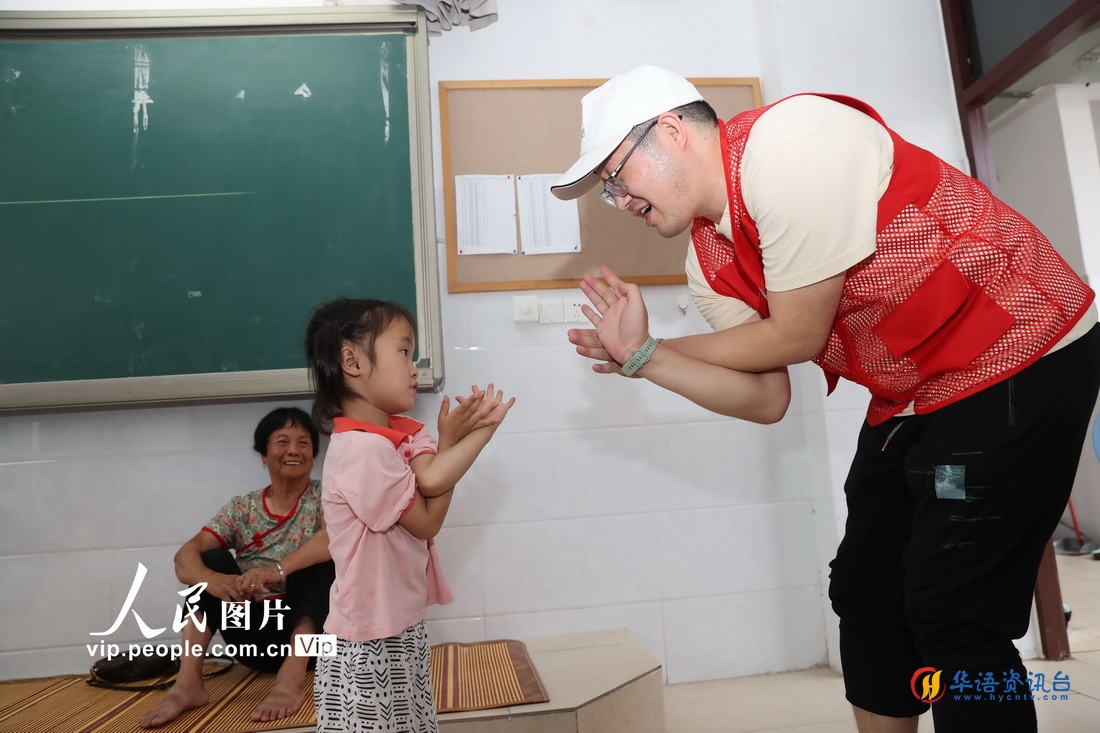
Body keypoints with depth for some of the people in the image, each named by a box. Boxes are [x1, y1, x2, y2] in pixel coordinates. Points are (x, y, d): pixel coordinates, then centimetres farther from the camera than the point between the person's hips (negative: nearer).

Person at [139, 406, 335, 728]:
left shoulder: (324, 496, -5)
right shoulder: (241, 509, 2)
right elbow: (185, 557, -12)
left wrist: (278, 570, -41)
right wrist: (215, 581, -34)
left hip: (311, 632, -3)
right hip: (257, 635, 3)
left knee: (313, 558, -27)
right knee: (211, 560, -13)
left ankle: (291, 679, -35)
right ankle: (188, 683, -20)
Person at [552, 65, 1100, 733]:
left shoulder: (790, 146, -23)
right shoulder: (709, 266, 2)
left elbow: (796, 336, -21)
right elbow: (767, 400, 0)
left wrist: (668, 348, -6)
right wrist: (641, 356, -10)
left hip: (1023, 360, -8)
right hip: (909, 403, 8)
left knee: (955, 615, -8)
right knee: (866, 594, 11)